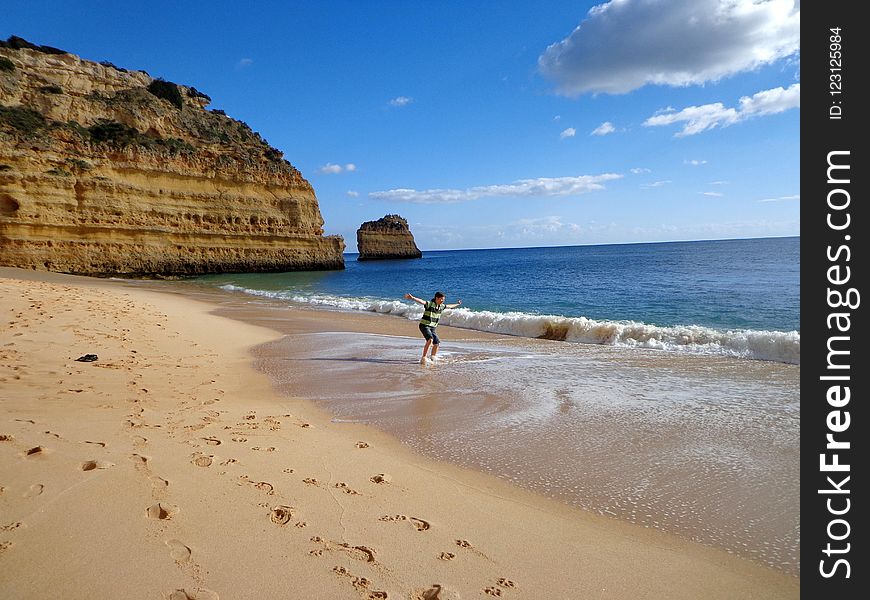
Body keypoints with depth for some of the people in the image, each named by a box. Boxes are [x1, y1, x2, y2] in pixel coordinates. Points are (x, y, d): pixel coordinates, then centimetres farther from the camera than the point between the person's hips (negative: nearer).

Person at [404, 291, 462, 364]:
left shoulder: (441, 306, 7)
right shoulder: (430, 304, -15)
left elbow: (449, 306, 28)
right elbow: (421, 301, -33)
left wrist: (457, 304, 43)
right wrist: (412, 298, -49)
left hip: (432, 328, 8)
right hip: (424, 326, -8)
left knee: (436, 343, 5)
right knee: (430, 339, -28)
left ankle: (432, 358, 22)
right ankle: (423, 358, -27)